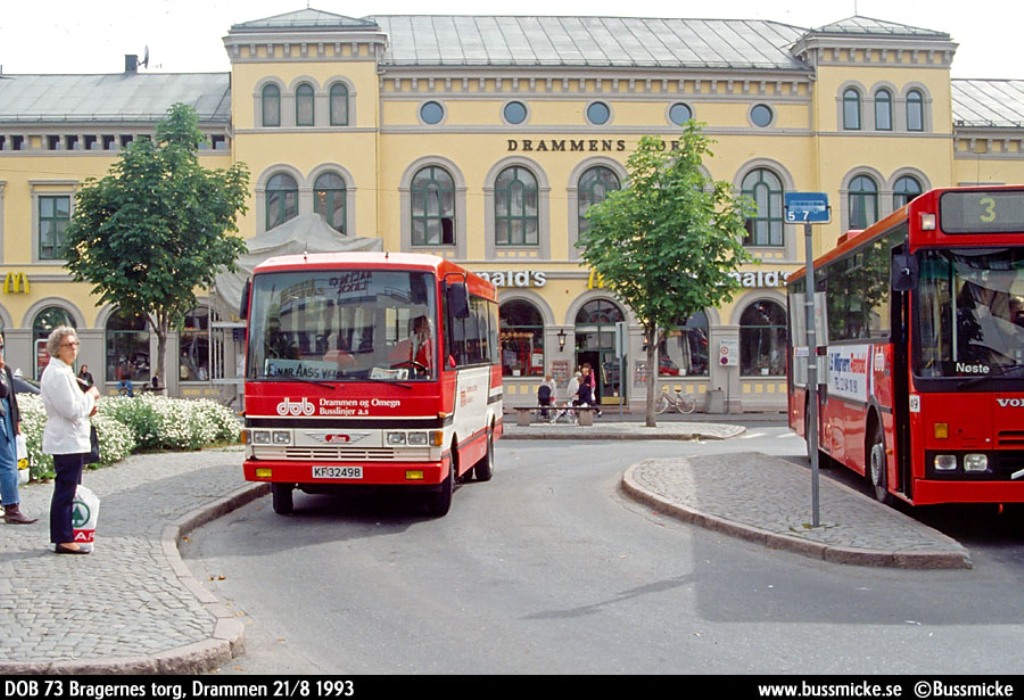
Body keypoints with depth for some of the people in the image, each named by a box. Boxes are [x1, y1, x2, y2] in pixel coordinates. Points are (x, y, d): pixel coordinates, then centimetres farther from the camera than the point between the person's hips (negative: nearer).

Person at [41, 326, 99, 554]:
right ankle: (64, 540, 0)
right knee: (65, 491, -5)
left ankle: (63, 537, 22)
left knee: (67, 491, 15)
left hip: (70, 440, 11)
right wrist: (90, 396, -9)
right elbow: (71, 410, -23)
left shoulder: (63, 371, 16)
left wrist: (87, 406, 9)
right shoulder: (58, 374, -18)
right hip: (67, 441, -11)